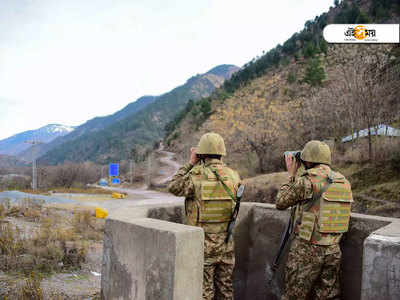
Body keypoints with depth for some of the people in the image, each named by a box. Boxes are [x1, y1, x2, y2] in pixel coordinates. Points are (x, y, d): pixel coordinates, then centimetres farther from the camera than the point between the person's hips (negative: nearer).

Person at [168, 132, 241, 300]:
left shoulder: (196, 176, -15)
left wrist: (190, 164, 3)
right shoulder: (233, 176, -4)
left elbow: (173, 187, -1)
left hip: (203, 243, -4)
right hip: (226, 242, 4)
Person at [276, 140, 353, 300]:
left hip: (307, 249, -6)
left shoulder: (307, 180, -14)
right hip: (333, 250, 6)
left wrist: (291, 175, 5)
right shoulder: (344, 182, 6)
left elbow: (280, 202, -4)